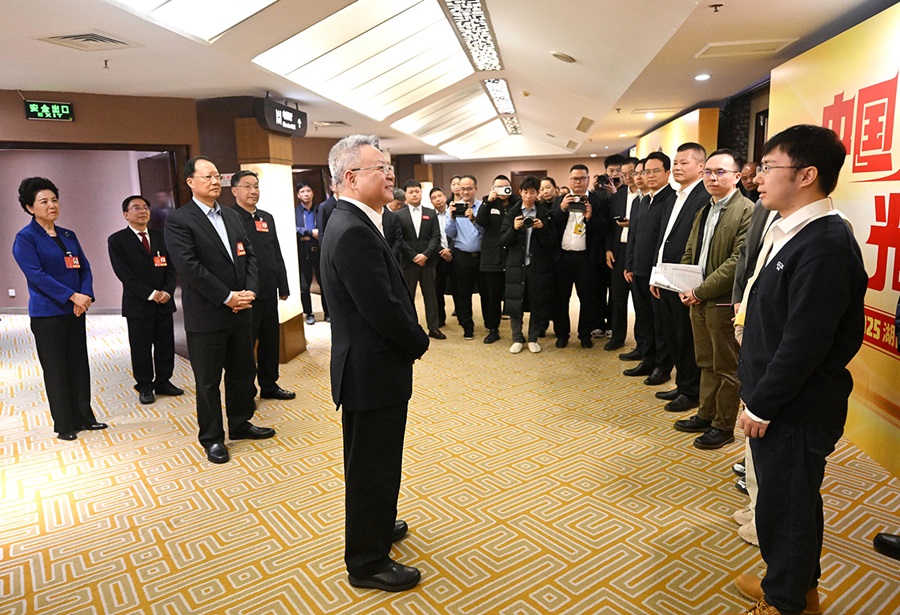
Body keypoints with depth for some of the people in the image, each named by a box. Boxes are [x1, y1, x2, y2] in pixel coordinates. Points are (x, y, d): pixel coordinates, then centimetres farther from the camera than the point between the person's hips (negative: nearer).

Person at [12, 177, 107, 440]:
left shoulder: (68, 236, 11)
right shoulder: (25, 238, -6)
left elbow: (84, 268, 7)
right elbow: (36, 275, -16)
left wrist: (86, 295, -11)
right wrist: (73, 296, -22)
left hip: (75, 312, 5)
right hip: (47, 314, -5)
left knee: (80, 365, 10)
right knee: (56, 369, 3)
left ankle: (84, 417, 22)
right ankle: (64, 425, 14)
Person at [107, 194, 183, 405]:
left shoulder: (160, 237, 12)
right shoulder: (117, 240, -1)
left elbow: (171, 267, 8)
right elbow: (123, 272, -10)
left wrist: (167, 291, -9)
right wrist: (150, 293, -16)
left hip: (164, 301, 4)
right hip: (138, 303, -4)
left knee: (166, 345, 8)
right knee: (141, 348, 4)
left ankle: (163, 382, 20)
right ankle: (145, 387, 16)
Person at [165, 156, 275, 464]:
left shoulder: (232, 217, 13)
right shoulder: (178, 220, -8)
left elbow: (248, 255, 10)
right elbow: (189, 266, -17)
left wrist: (250, 291, -6)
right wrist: (227, 297, -18)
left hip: (240, 311, 6)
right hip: (206, 315, -6)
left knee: (243, 372, 16)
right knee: (208, 381, 6)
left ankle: (240, 424, 33)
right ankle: (212, 438, 21)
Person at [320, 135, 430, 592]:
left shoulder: (352, 222, 9)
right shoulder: (354, 232, -24)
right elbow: (383, 309, -27)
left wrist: (411, 338, 1)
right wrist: (419, 343, -10)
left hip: (367, 367, 10)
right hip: (373, 371, -10)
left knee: (370, 463, 26)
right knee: (373, 467, 6)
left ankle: (375, 525, 48)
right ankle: (368, 562, 25)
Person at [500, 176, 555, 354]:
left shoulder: (545, 213, 4)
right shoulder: (512, 213, 6)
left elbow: (552, 241, 0)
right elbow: (504, 240, 0)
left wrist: (542, 228, -16)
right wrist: (514, 228, -16)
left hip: (538, 265, 0)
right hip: (516, 264, 0)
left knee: (537, 304, 4)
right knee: (515, 303, 2)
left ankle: (533, 338, 20)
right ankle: (517, 339, 17)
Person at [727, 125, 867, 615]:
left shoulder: (825, 245, -23)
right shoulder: (787, 231, 7)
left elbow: (804, 343, -24)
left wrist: (761, 406, -16)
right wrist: (757, 396, 13)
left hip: (796, 409, -9)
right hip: (777, 402, 9)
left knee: (785, 506, 9)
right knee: (790, 498, 23)